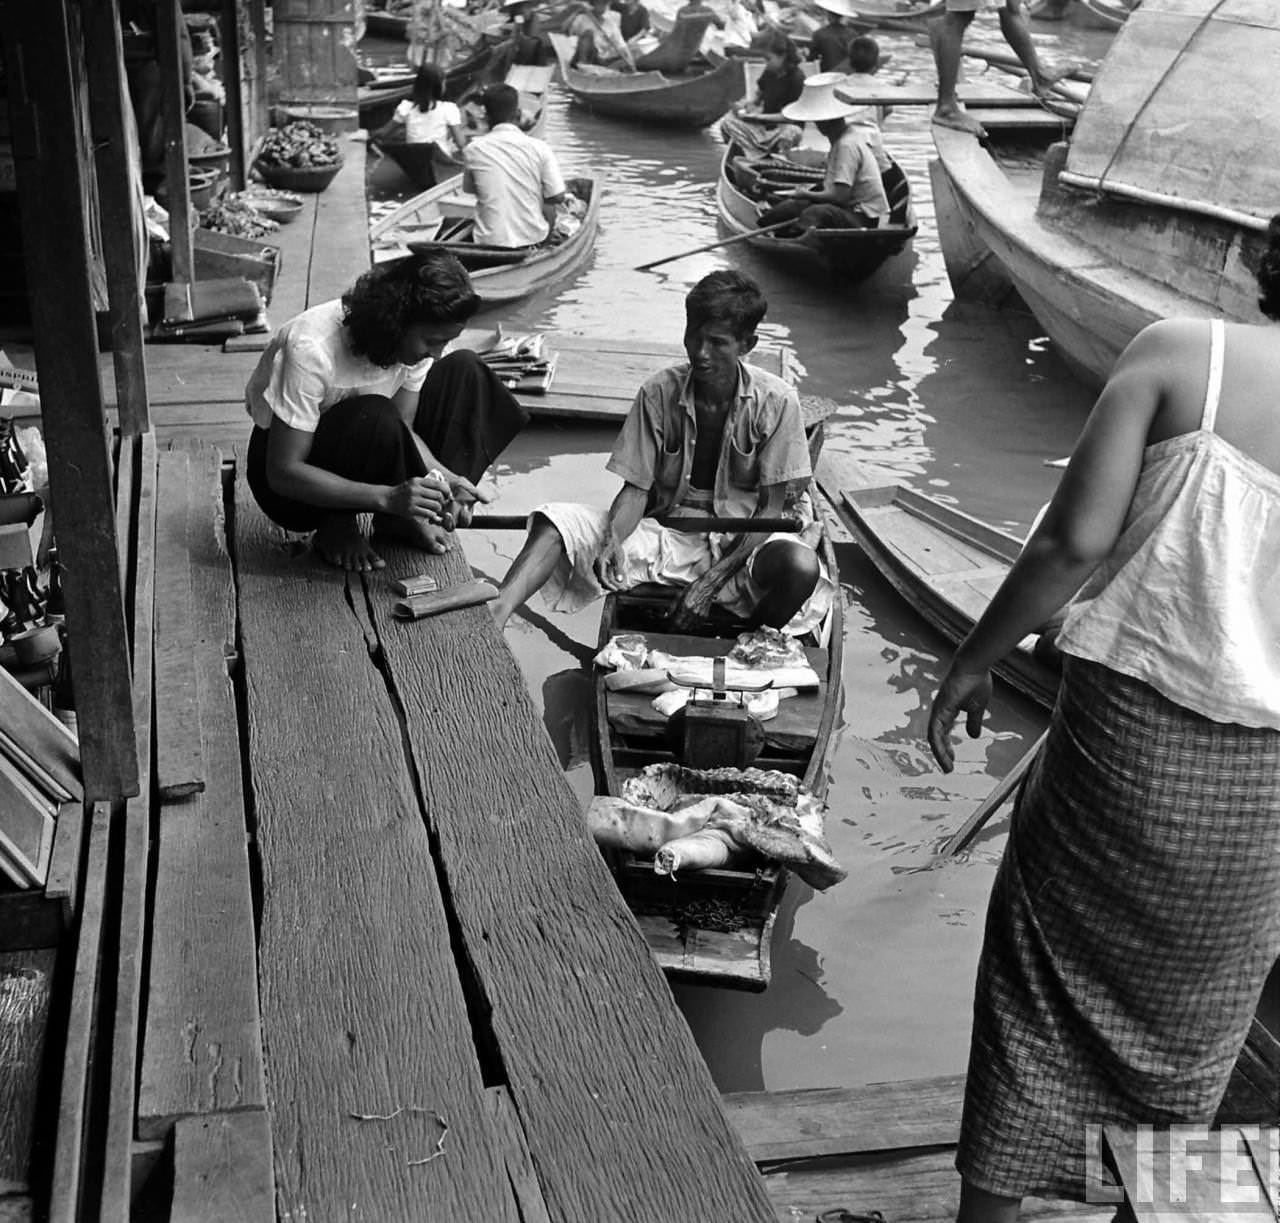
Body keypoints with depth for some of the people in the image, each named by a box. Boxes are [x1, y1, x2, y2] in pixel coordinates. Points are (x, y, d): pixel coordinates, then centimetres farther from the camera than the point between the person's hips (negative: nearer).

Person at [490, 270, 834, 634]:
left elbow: (775, 508, -9)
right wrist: (613, 540, -27)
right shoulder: (659, 393, -5)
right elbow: (636, 489, -3)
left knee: (800, 566, -37)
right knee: (556, 522, -19)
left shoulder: (776, 402, -10)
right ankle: (492, 618, -41)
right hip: (670, 533, 2)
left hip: (744, 542, -2)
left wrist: (713, 580, -19)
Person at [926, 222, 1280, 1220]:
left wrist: (976, 661, -5)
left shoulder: (1178, 354, -11)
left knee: (1049, 971, 15)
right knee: (1195, 1005, 24)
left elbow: (1076, 541, -16)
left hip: (1129, 728, -2)